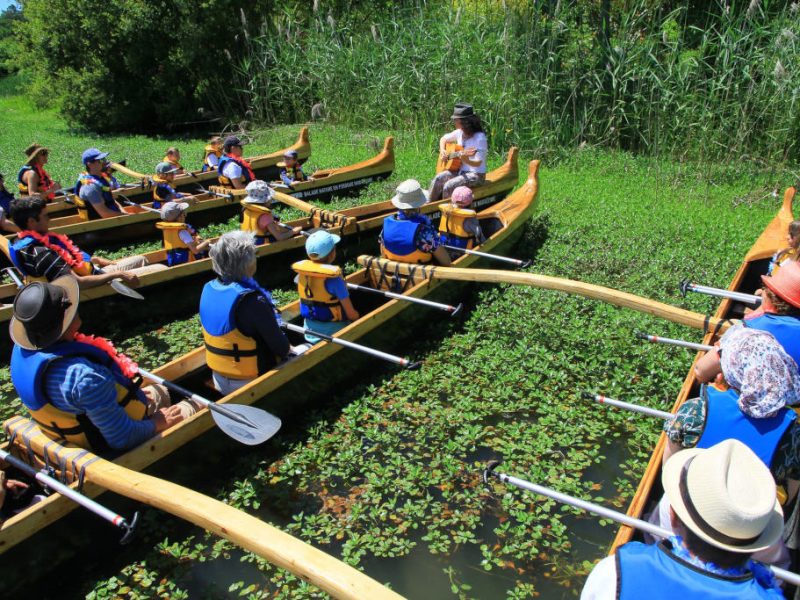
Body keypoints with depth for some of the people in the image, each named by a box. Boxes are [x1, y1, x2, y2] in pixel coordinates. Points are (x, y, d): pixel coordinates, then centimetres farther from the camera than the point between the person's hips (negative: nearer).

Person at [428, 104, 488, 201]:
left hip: (476, 174, -7)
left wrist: (466, 160, -41)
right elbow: (444, 139, 21)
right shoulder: (459, 133, 3)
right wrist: (442, 151, 1)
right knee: (438, 179, -15)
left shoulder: (480, 137, -18)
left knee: (449, 186, -27)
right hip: (460, 170, 7)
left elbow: (478, 163, -22)